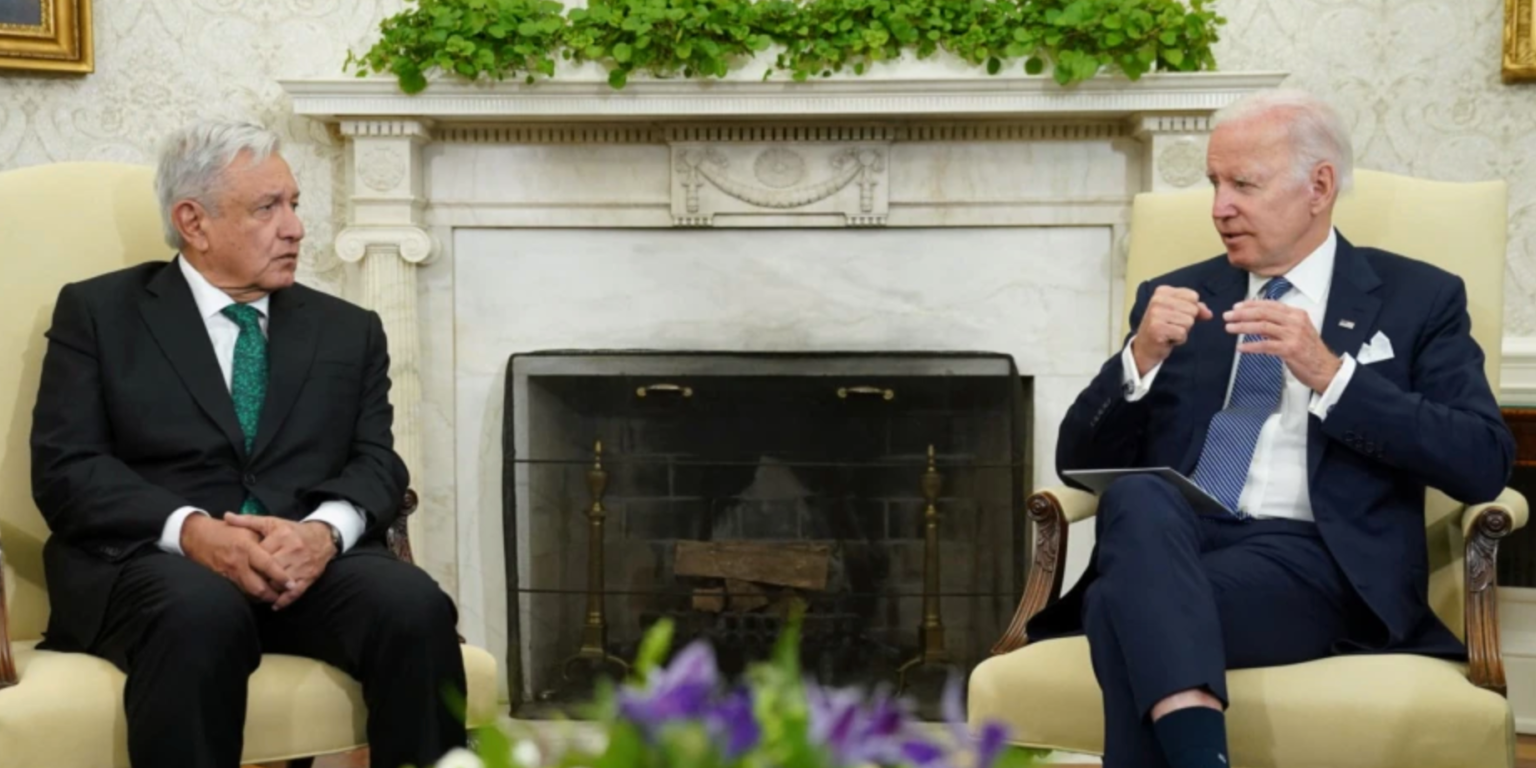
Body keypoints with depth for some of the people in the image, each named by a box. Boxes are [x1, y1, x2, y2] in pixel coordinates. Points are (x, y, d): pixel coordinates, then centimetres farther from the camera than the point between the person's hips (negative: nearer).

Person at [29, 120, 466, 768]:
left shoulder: (349, 329, 20)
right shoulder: (99, 311, 11)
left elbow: (375, 463, 9)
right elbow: (65, 467, 0)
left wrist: (323, 531, -16)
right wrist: (192, 529, -18)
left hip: (311, 561, 3)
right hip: (151, 557, -3)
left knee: (415, 609, -30)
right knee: (200, 614, -38)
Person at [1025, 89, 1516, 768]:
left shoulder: (1419, 298, 12)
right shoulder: (1175, 297, 20)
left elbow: (1485, 464, -2)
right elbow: (1080, 461, 16)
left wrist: (1329, 374, -12)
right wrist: (1141, 357, -4)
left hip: (1315, 560, -3)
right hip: (1168, 541, 4)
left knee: (1129, 608, -35)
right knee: (1136, 496, -36)